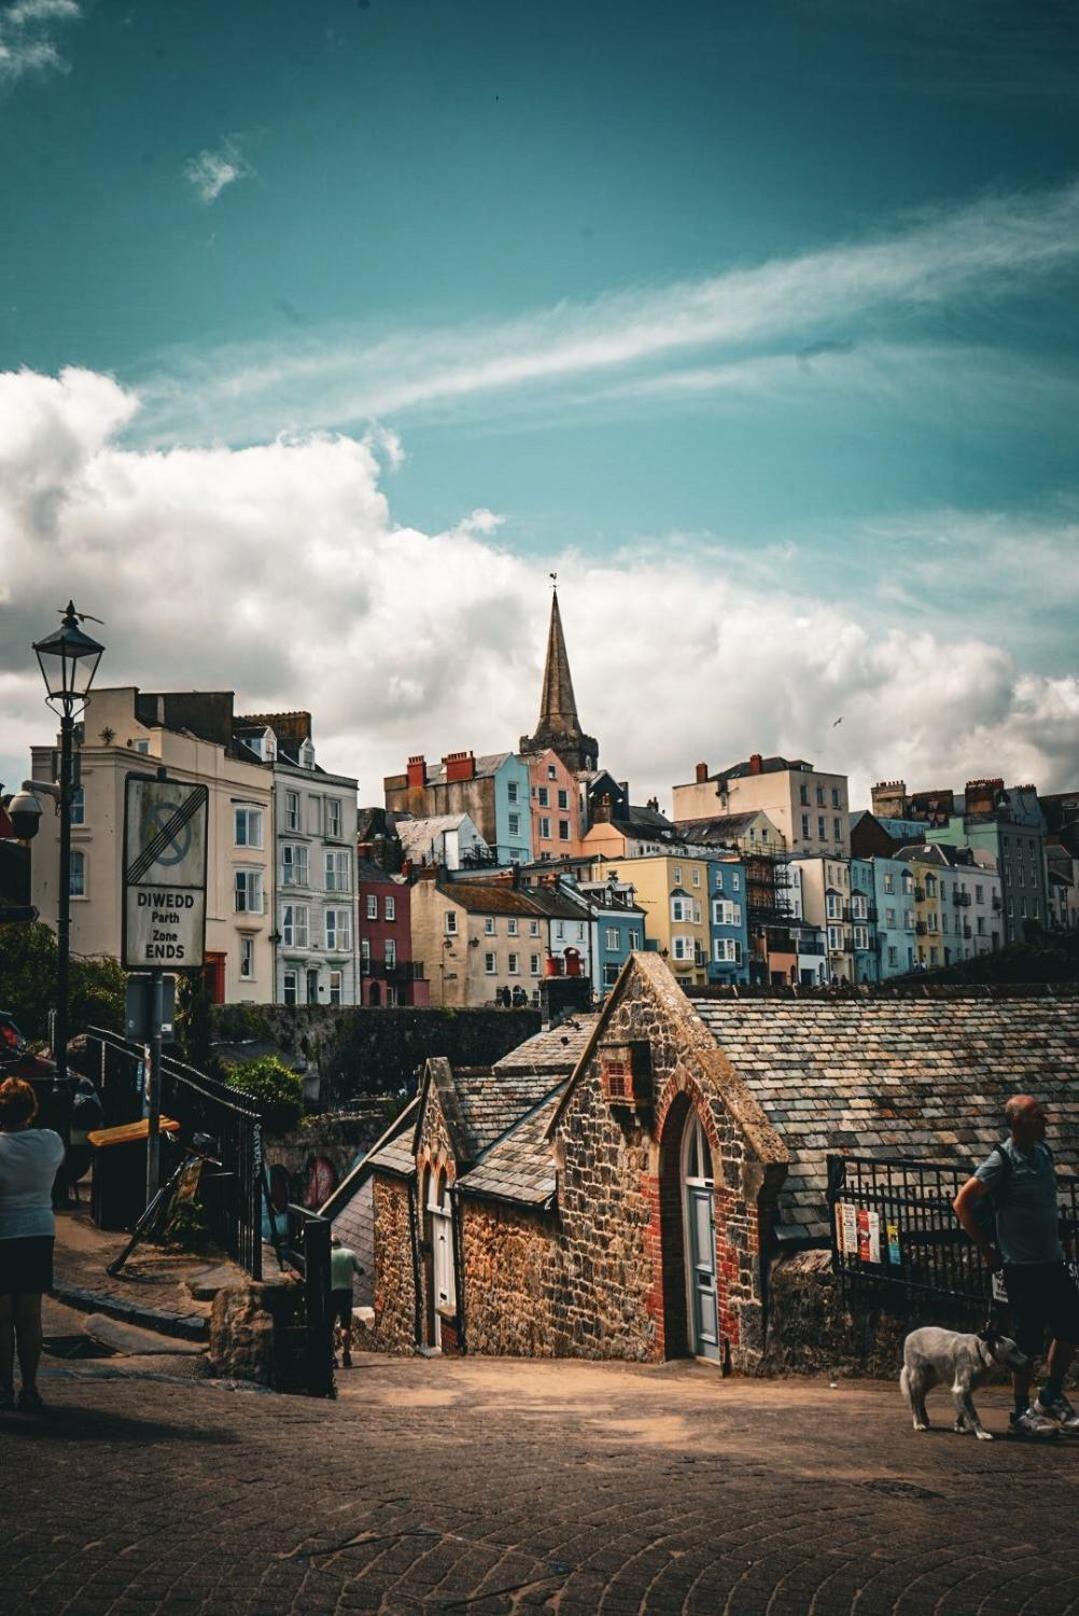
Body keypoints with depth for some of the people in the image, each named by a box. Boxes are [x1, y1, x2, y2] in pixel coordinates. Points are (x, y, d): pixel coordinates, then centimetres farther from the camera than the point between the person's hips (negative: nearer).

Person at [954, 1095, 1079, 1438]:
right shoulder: (1002, 1161, -15)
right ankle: (1022, 1412, 14)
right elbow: (962, 1204, -15)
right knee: (1028, 1342, 0)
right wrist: (987, 1251, -10)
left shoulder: (1043, 1152, 7)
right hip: (1022, 1266, -7)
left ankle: (1051, 1397, 27)